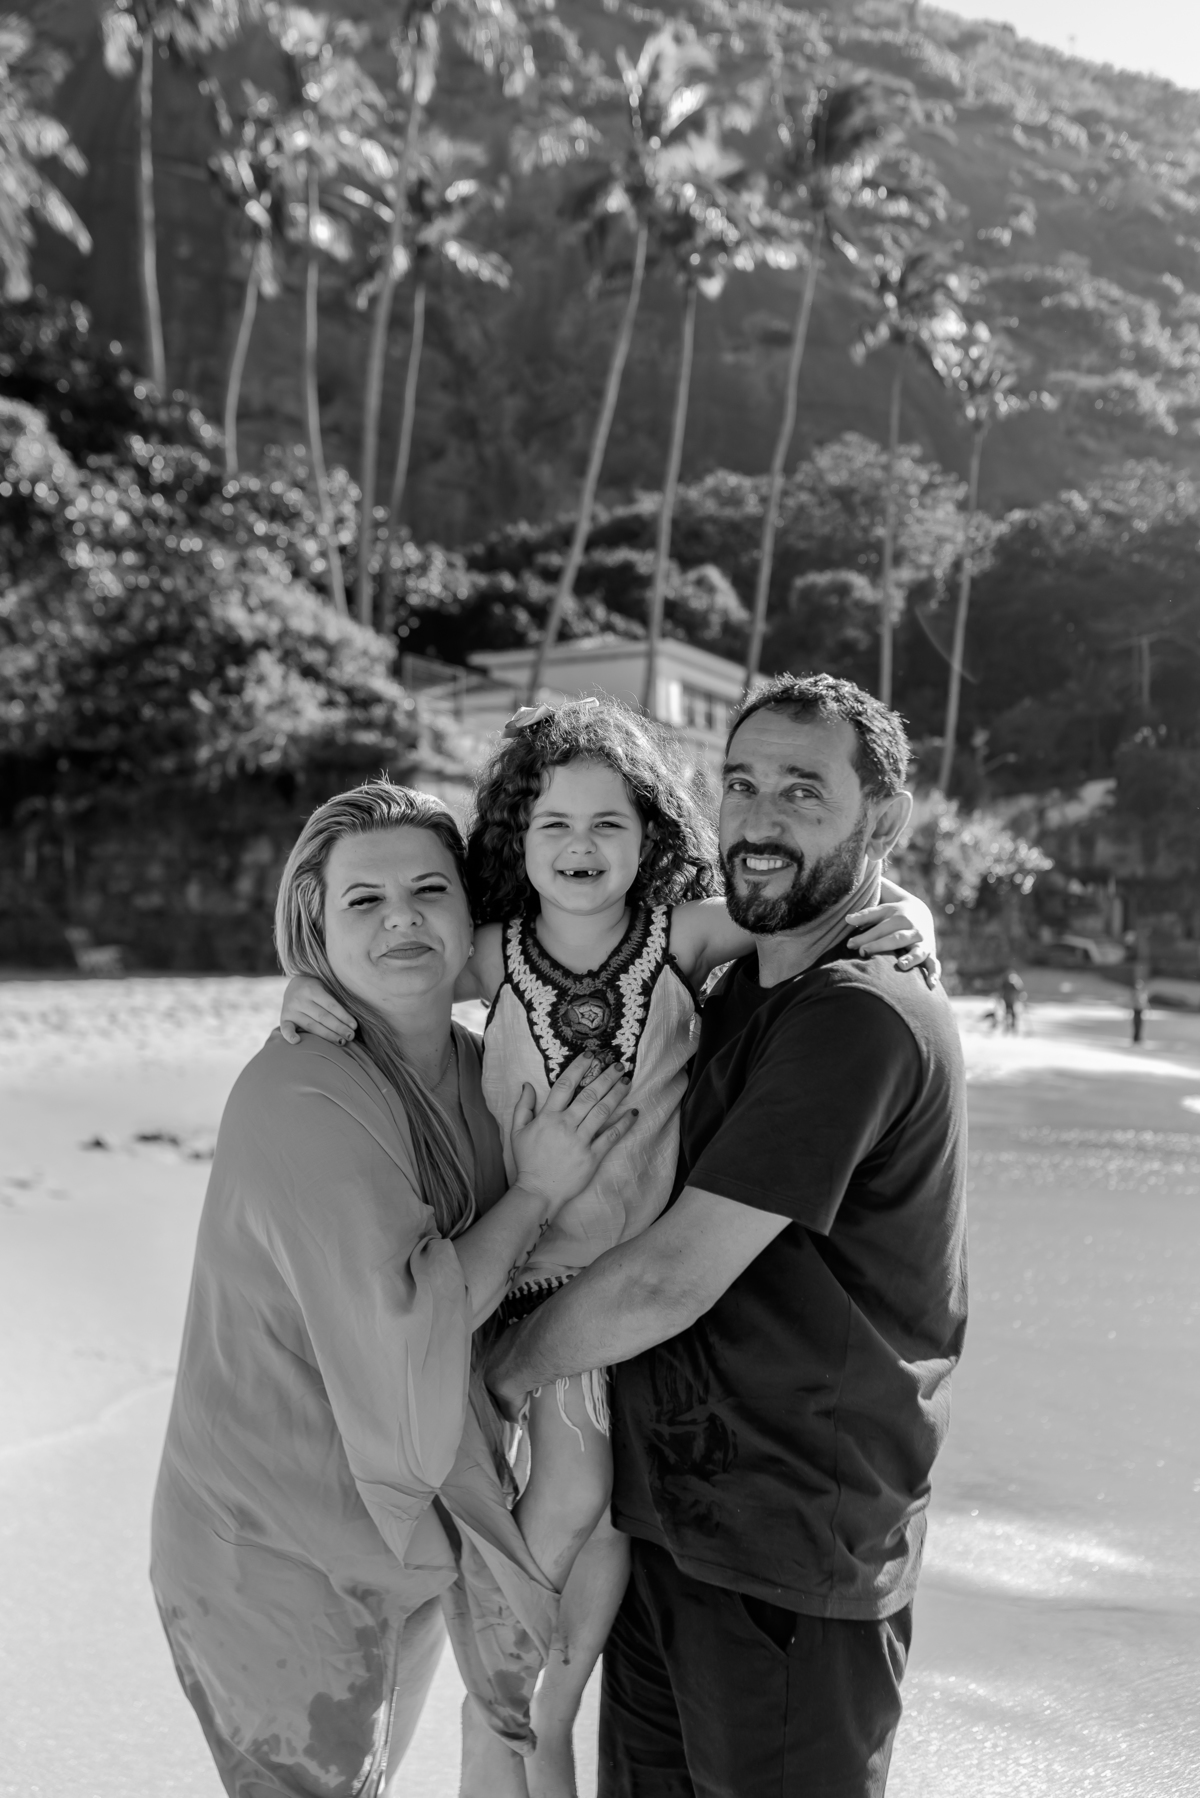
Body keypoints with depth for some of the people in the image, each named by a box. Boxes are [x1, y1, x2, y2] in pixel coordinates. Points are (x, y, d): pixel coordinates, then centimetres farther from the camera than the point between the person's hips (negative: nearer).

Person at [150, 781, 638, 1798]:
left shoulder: (477, 1068, -1)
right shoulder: (299, 1095, -24)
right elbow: (408, 1330, -28)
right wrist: (536, 1192, -19)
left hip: (409, 1536, 7)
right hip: (281, 1560, -7)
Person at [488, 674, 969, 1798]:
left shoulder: (864, 1017, -23)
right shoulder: (742, 995, 7)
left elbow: (671, 1280, -23)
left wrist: (504, 1370, -9)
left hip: (793, 1564, -8)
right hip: (667, 1519, 8)